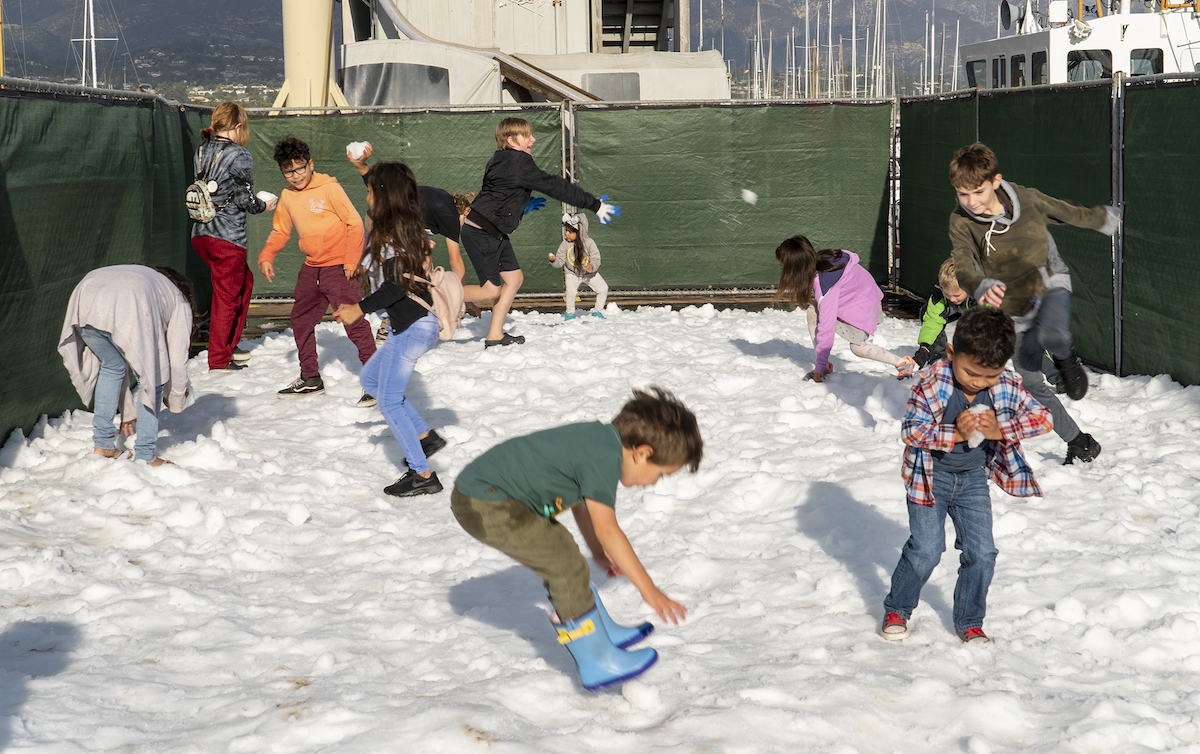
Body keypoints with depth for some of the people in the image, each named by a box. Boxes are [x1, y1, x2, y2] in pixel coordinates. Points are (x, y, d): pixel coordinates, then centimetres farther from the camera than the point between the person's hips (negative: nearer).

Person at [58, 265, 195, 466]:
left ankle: (103, 443, 29)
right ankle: (145, 456, 14)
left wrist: (129, 410, 49)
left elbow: (118, 357, 45)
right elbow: (177, 359, 27)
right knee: (152, 378, 14)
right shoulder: (180, 302, 32)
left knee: (112, 366, 30)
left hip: (84, 304, 6)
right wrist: (176, 402, 44)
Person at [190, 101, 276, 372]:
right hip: (227, 235, -8)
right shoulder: (239, 156, -12)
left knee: (244, 281, 23)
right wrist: (264, 206, 10)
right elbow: (245, 200, -10)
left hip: (201, 232, 8)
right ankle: (219, 360, 7)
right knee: (227, 294, 2)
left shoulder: (202, 152, 9)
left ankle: (229, 345, 27)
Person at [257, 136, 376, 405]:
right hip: (311, 269, 8)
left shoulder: (329, 188, -12)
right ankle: (310, 379, 31)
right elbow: (280, 231, 20)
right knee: (301, 321, 16)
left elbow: (355, 223, -10)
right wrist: (266, 256, 4)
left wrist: (351, 261, -14)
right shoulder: (287, 196, 8)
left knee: (355, 324, -12)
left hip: (338, 268, -8)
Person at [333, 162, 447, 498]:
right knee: (370, 379, 23)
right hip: (417, 323, 10)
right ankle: (425, 436, 21)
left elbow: (398, 285, -23)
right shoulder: (408, 228, 10)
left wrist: (359, 309, -15)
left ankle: (423, 475, -1)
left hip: (411, 328, -10)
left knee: (389, 401, -3)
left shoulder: (390, 234, -17)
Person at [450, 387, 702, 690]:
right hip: (486, 507, -10)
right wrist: (649, 590, -20)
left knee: (560, 553, 20)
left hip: (485, 495, 10)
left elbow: (581, 501, 27)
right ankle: (598, 663, -1)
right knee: (566, 565, -9)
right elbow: (607, 530, -23)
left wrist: (599, 552, 37)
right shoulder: (604, 458, -20)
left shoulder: (600, 438, 10)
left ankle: (604, 632, 32)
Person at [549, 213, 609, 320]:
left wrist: (592, 266, -35)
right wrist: (553, 260, -30)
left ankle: (597, 311, 14)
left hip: (589, 273, 1)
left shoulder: (589, 243, -17)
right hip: (572, 273, -1)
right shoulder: (565, 244, -13)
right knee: (570, 291, -26)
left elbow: (596, 259, -14)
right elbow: (560, 261, -8)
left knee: (603, 288, -7)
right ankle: (570, 313, -2)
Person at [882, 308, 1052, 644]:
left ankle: (969, 621, 21)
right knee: (925, 550, -4)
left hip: (973, 478, 4)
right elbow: (910, 430, -23)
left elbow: (1042, 417, -14)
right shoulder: (932, 383, -24)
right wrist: (955, 434, -34)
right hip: (930, 476, -4)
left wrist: (999, 430, -27)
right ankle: (896, 609, 19)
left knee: (981, 553, 3)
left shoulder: (1006, 386, -14)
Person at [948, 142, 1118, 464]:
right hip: (1016, 309, 2)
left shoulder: (1027, 199, -15)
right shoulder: (961, 223, -17)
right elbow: (964, 268, -32)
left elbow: (1069, 212, 5)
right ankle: (1079, 443, 22)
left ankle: (1065, 359, 2)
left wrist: (1103, 218, 23)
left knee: (1051, 335, -36)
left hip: (1050, 284, -2)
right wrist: (982, 288, -55)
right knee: (1030, 383, 4)